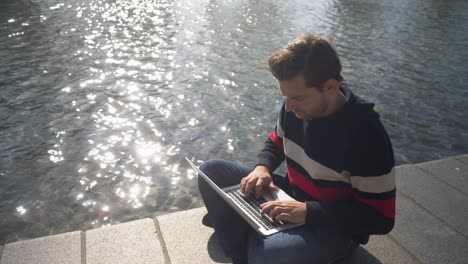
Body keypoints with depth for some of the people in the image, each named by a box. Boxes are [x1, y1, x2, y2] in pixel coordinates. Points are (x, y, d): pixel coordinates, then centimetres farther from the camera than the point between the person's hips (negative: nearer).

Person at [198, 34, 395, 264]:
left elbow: (381, 217, -23)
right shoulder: (297, 106, -8)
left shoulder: (366, 136, -28)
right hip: (293, 198, 7)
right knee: (211, 171, -2)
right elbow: (276, 142, 12)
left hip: (335, 227, -7)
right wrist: (263, 167, -12)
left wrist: (309, 211, -31)